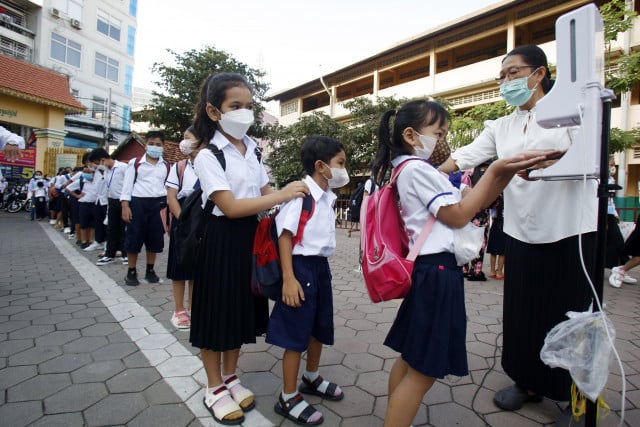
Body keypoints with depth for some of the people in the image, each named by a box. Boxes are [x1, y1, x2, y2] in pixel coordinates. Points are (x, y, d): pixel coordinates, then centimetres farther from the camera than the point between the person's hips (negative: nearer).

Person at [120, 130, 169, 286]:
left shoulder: (166, 166, 10)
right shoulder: (135, 163, 2)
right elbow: (127, 185, 0)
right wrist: (125, 206, -8)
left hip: (158, 203, 3)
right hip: (138, 203, -2)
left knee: (154, 238, 9)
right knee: (134, 237, 3)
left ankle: (150, 270, 23)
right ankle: (131, 272, 16)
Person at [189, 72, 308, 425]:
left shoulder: (253, 150, 7)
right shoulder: (207, 156, -14)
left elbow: (263, 193, 11)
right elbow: (231, 207, -22)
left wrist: (291, 199, -8)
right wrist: (282, 195, -24)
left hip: (250, 238, 7)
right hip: (222, 240, -6)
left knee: (241, 310, 16)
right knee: (217, 313, 7)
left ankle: (230, 378, 36)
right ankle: (214, 389, 27)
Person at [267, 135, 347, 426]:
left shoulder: (328, 196, 9)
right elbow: (284, 235, -20)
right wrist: (288, 278, -23)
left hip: (321, 266, 9)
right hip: (302, 267, -9)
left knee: (320, 328, 22)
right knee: (296, 334, 3)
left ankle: (311, 379, 46)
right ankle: (288, 398, 23)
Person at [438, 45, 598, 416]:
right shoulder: (502, 126, 13)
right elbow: (465, 156, -1)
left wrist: (543, 161, -33)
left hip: (570, 230, -4)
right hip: (522, 233, 4)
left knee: (569, 313, 5)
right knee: (522, 311, 10)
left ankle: (574, 396, 24)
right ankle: (529, 382, 29)